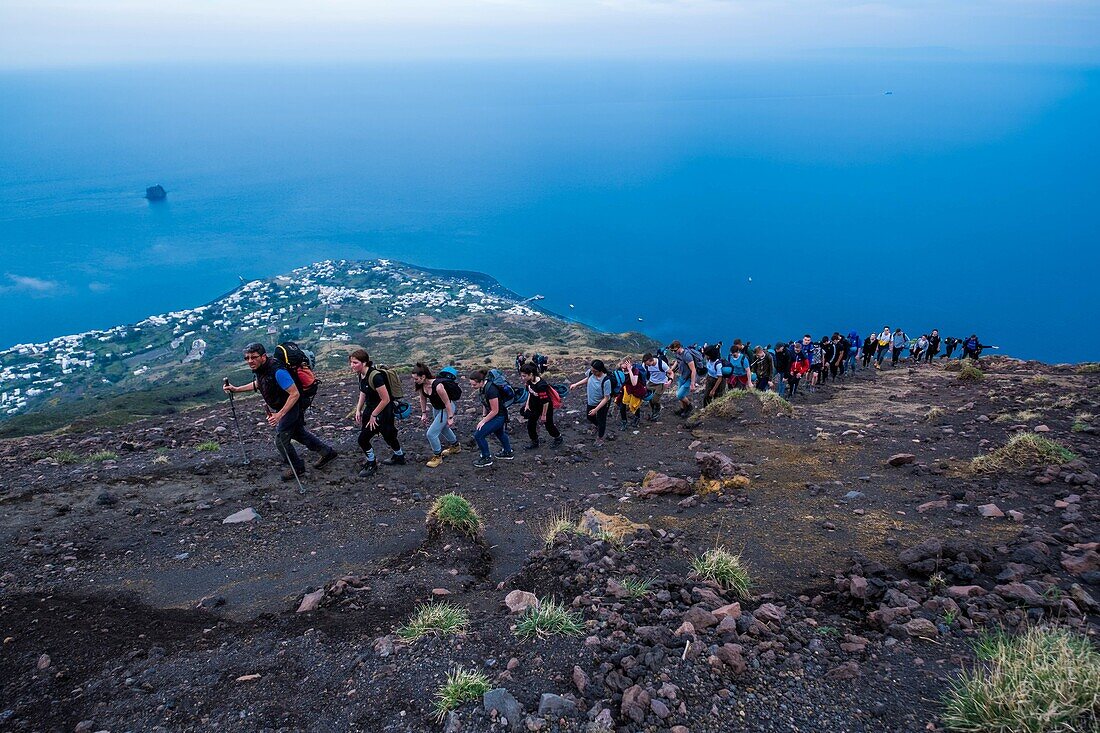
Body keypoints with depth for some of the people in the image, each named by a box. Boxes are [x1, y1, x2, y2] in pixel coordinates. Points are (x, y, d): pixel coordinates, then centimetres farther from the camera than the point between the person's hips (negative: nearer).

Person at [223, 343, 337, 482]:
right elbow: (257, 384, 17)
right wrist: (236, 389, 9)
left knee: (281, 441, -1)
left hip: (292, 407, -9)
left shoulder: (277, 371, -35)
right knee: (299, 433, 22)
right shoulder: (258, 369, -7)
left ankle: (297, 469, 21)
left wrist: (279, 415, -38)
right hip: (280, 407, 9)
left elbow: (295, 394, -34)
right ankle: (328, 452, 38)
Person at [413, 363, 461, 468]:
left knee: (431, 433, -9)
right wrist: (424, 413, 6)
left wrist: (450, 418, -19)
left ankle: (437, 456, 15)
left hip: (446, 409, -8)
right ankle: (455, 446, 56)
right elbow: (423, 398, 2)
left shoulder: (437, 386, -38)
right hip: (436, 408, 8)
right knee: (442, 427, 30)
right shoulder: (421, 385, -17)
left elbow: (447, 402, -27)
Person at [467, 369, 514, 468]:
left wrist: (483, 421, -18)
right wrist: (484, 416, 2)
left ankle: (486, 458, 6)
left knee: (478, 435, -11)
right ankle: (508, 452, 54)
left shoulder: (490, 389, -33)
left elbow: (495, 411, -27)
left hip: (499, 416, -10)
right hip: (492, 414, 10)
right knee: (499, 433, 31)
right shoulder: (482, 387, -7)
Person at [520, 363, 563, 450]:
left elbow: (545, 402, -29)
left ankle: (558, 438, 40)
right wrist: (527, 404, 9)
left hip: (546, 407, -7)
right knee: (530, 424, 8)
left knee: (548, 424, 13)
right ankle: (534, 442, 27)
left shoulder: (541, 385, -37)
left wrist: (543, 415, -20)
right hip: (535, 406, 7)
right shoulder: (529, 382, -13)